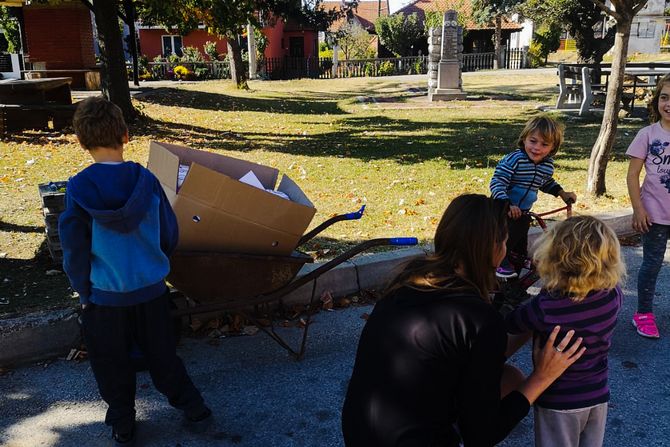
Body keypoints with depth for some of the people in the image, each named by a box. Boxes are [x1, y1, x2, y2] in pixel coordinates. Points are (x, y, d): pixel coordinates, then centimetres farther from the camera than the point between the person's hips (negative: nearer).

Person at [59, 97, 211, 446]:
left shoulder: (78, 188, -17)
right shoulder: (146, 180, -11)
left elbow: (74, 249, -11)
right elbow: (169, 234, -1)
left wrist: (84, 291, 4)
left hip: (104, 295, -2)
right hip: (150, 289, 2)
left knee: (112, 365, 18)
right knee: (162, 355, 20)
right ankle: (195, 410, 29)